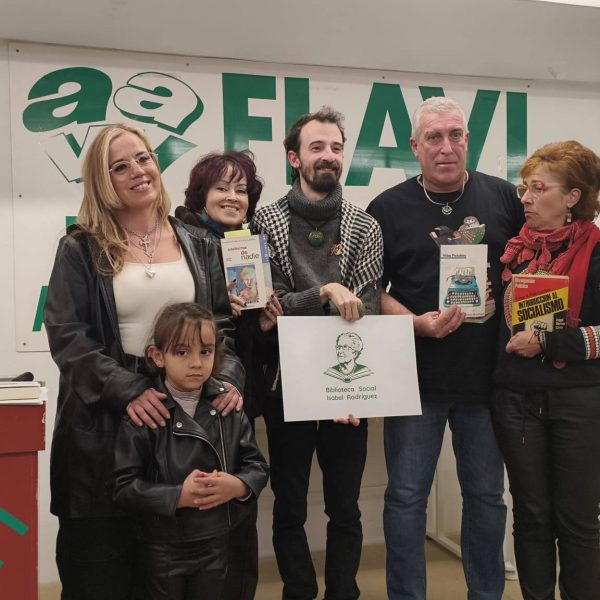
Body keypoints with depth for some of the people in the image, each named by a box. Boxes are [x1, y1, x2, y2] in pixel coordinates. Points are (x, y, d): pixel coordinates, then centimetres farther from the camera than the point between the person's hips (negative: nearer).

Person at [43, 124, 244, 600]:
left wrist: (228, 378, -9)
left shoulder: (196, 245, 9)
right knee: (104, 558, 7)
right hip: (107, 419, -2)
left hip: (192, 408, 3)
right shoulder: (82, 249, 0)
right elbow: (66, 335, -8)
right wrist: (129, 391, -19)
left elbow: (224, 323, 9)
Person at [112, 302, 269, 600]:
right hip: (162, 548, -3)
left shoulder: (228, 407, -3)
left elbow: (258, 466, 2)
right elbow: (124, 486, -16)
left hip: (215, 544, 4)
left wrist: (238, 485, -18)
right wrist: (178, 496, -25)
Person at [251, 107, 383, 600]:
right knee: (290, 508, 11)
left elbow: (368, 313, -5)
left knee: (345, 508, 11)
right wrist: (324, 293, -23)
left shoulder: (365, 227, 3)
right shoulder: (266, 223, -1)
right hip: (286, 386, -1)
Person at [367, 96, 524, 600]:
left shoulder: (504, 198, 5)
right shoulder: (388, 209, 0)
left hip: (487, 372, 2)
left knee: (486, 494, 13)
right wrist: (418, 323, -15)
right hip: (416, 374, -2)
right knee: (406, 496, 4)